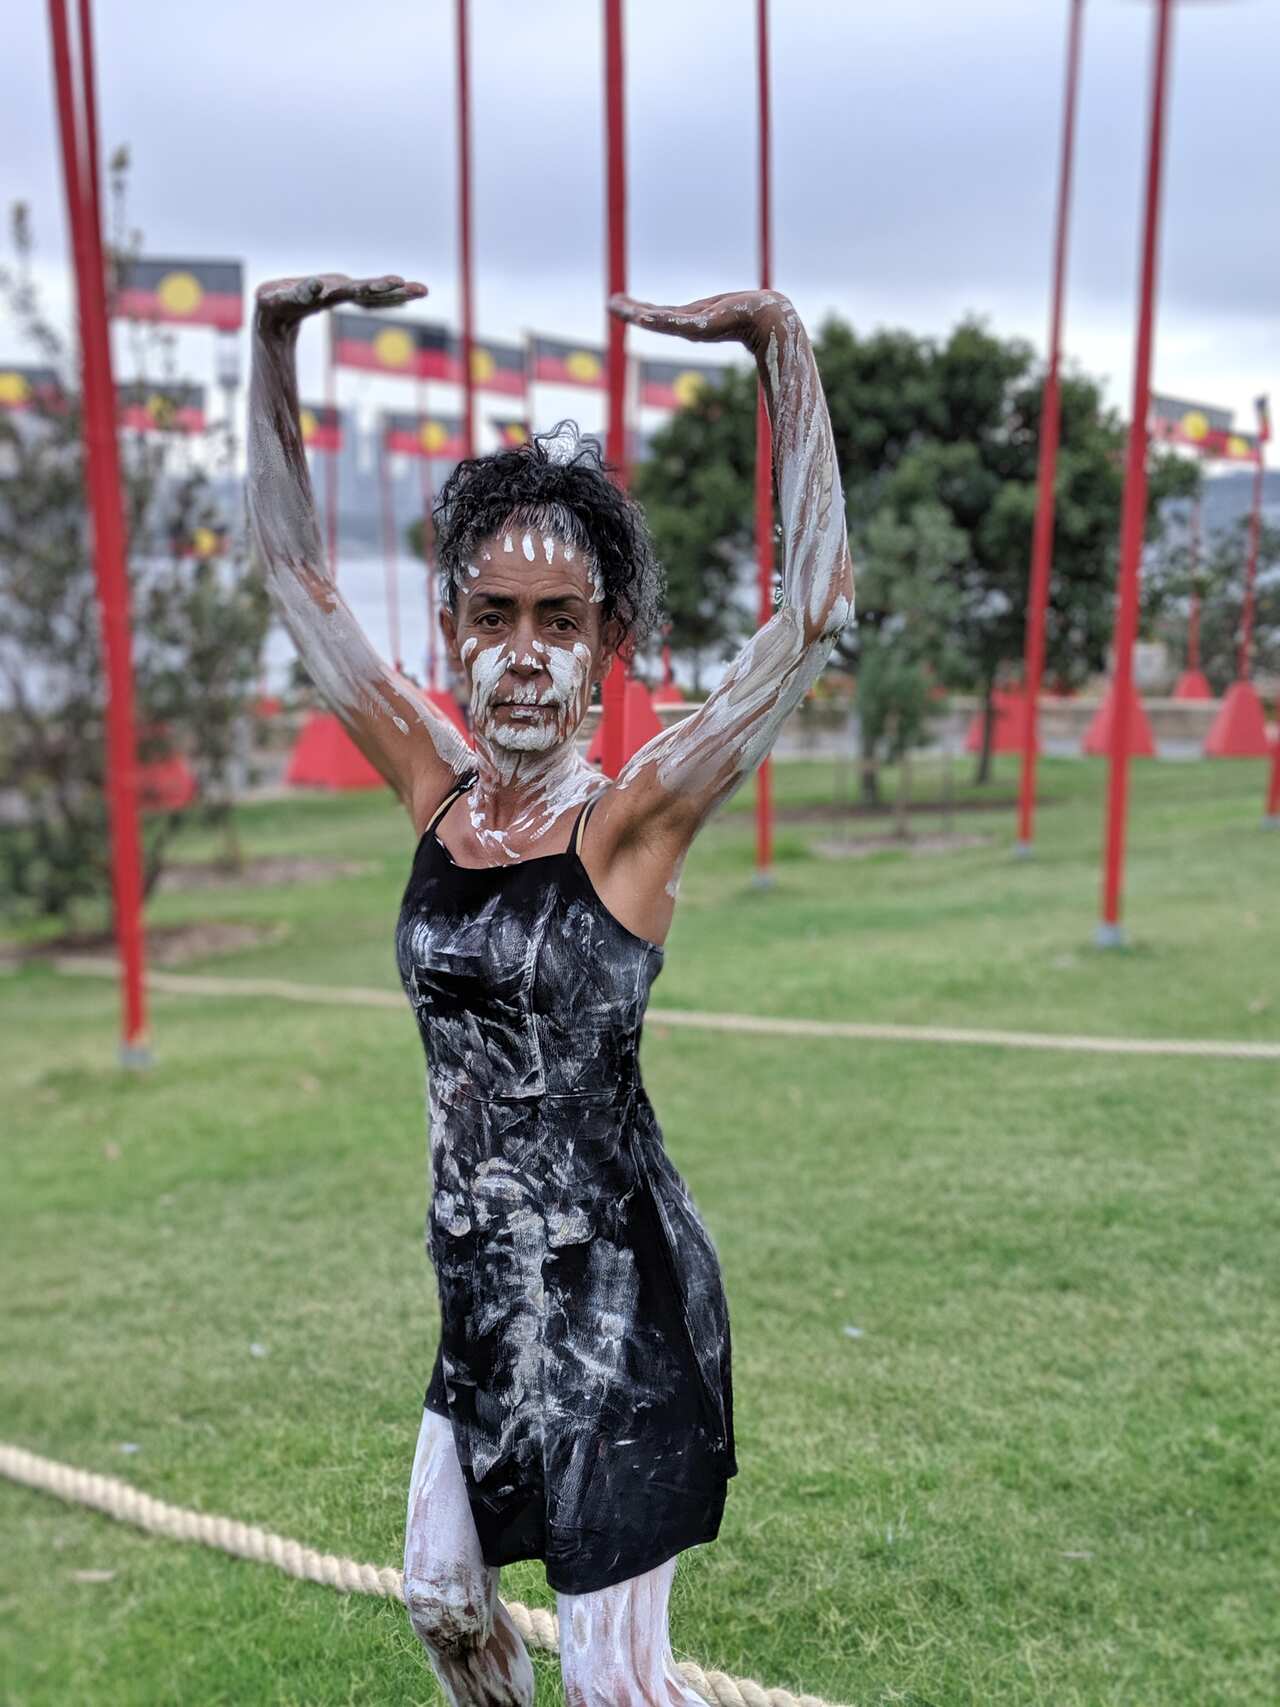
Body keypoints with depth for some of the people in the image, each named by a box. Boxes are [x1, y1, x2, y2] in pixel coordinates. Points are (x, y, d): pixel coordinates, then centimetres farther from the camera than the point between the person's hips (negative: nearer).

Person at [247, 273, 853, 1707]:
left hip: (614, 1286, -5)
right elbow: (292, 565, 3)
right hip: (481, 1282, 6)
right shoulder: (436, 786, -2)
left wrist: (780, 344, -27)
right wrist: (275, 336, -2)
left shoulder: (629, 819, -15)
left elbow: (813, 609, -24)